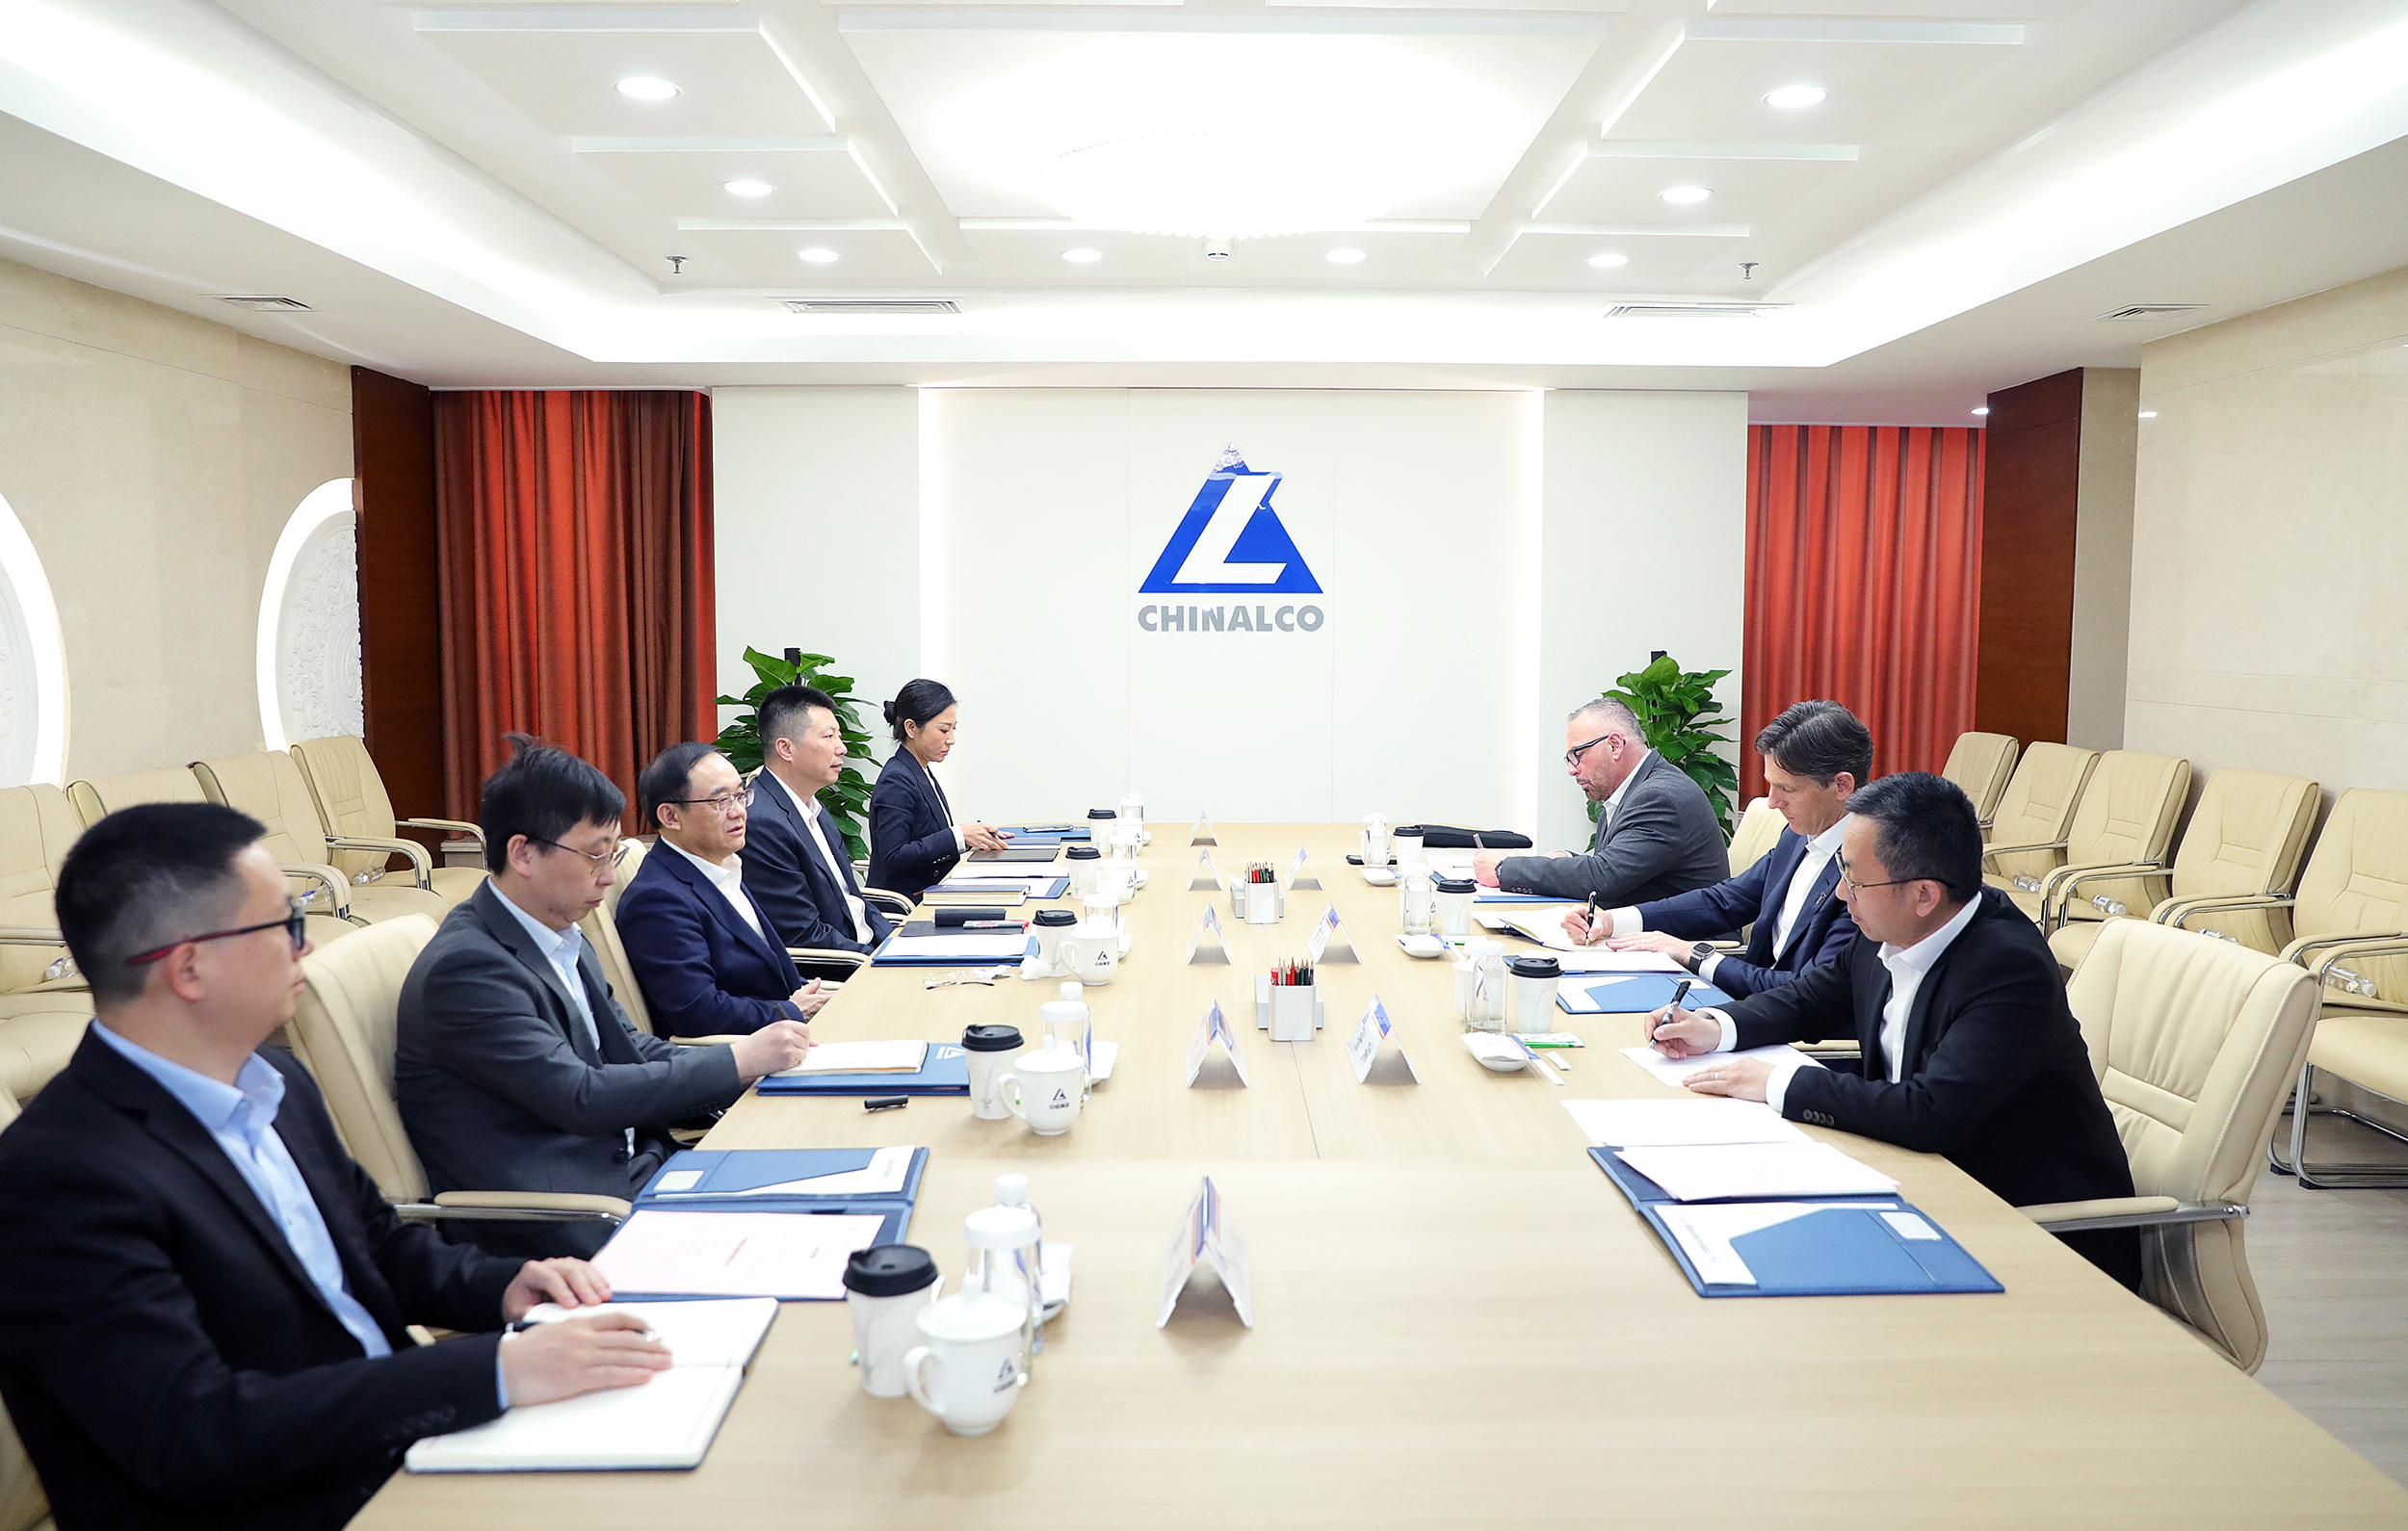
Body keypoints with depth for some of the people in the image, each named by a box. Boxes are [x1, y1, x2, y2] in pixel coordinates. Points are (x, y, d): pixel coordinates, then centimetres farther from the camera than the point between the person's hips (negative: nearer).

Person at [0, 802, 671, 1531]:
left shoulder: (276, 1082, 6)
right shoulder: (60, 1176, -19)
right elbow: (192, 1432, -25)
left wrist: (500, 1287, -1)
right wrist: (497, 1369, -29)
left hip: (405, 1436, 8)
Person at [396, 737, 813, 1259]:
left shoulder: (563, 938, 10)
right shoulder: (466, 965, -18)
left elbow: (630, 1049, 15)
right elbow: (582, 1098, -21)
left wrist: (760, 1060, -1)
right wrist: (738, 1060, -17)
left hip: (629, 1167, 8)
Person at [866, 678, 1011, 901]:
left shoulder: (921, 772, 14)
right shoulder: (896, 781, -15)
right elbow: (894, 857, -20)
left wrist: (976, 834, 3)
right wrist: (958, 836, -22)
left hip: (929, 896, 9)